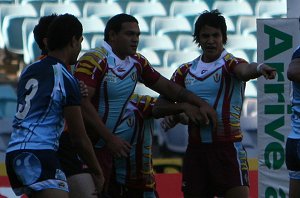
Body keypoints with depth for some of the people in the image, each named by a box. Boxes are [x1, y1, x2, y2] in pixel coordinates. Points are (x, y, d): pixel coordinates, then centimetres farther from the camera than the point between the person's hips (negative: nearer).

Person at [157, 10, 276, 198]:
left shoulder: (230, 63, -5)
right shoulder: (186, 71, 11)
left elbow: (244, 70, -29)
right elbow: (164, 99, 17)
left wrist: (258, 68, -52)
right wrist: (168, 115, -6)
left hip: (228, 148, -5)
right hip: (196, 149, 5)